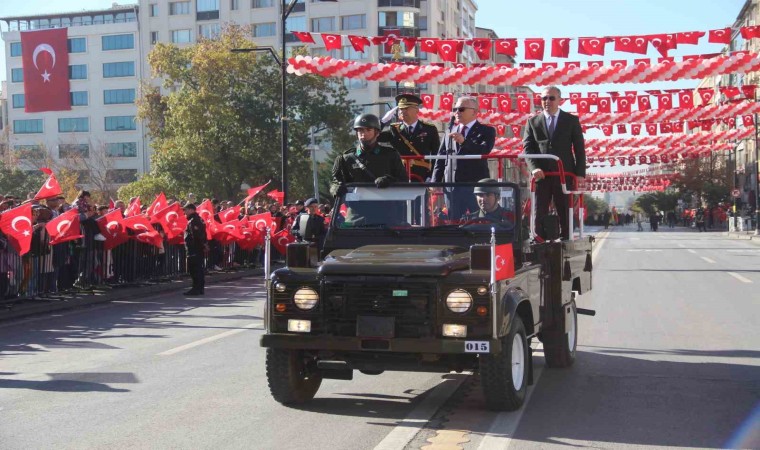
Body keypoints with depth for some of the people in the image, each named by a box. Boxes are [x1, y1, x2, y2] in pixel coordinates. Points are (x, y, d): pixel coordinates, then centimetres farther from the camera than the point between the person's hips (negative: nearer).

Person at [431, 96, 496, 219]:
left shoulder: (487, 131, 3)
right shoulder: (450, 131, 16)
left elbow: (484, 151, -14)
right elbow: (441, 157, 13)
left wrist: (464, 141, -26)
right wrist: (435, 182, 4)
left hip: (476, 185, -4)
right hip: (451, 186, 4)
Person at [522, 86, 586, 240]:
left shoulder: (571, 120, 7)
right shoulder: (533, 122, 10)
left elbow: (579, 149, 5)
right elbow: (527, 147, 2)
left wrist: (580, 174, -5)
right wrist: (534, 167, -15)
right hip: (541, 175, 1)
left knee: (566, 215, 3)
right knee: (539, 215, -1)